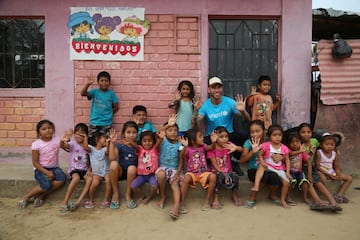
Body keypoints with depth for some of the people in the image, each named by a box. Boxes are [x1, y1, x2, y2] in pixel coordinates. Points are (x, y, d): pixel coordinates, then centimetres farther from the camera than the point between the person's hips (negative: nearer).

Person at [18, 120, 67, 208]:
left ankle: (41, 195, -12)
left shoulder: (57, 139, -1)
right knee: (46, 185, -29)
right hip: (41, 168, -3)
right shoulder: (36, 144, -10)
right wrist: (46, 172, -19)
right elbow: (35, 162, -9)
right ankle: (26, 197, -3)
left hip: (54, 167, 4)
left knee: (62, 178, -27)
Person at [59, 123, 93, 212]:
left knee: (90, 178, -28)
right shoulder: (72, 144, -4)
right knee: (76, 178, -35)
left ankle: (78, 202, -29)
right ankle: (65, 202, -27)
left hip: (84, 169, 3)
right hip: (74, 169, -3)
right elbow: (62, 146, -26)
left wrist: (89, 170, -8)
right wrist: (63, 141, -50)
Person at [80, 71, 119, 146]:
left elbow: (116, 107, 7)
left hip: (106, 124, -1)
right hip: (94, 123, 1)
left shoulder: (111, 93, 1)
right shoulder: (94, 92, 2)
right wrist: (88, 84, -27)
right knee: (91, 142, 1)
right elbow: (82, 93, -14)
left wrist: (108, 114, 5)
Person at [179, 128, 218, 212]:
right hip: (192, 173, -3)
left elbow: (211, 147, -15)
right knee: (186, 178, -36)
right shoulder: (188, 149, -6)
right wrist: (185, 147, -45)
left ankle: (207, 201, -14)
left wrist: (213, 142, -38)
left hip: (203, 173, 3)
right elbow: (182, 156, -26)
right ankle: (181, 203, -25)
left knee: (213, 176, -28)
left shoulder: (203, 146, 3)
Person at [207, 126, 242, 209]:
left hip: (228, 170, 3)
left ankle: (235, 196, -3)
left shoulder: (228, 145, -4)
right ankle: (216, 199, -22)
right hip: (217, 171, -2)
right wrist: (223, 174, -24)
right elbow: (215, 165, -14)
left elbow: (241, 149, -17)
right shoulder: (212, 148, -11)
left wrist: (236, 148, -41)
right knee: (220, 176, -35)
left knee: (235, 176, -28)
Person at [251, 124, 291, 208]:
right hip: (268, 166, -2)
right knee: (261, 166, -34)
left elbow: (287, 160, 1)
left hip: (280, 169, 2)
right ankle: (256, 185, -43)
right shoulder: (266, 145, -8)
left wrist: (288, 172, -6)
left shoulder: (284, 148, -1)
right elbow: (260, 155, -6)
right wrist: (262, 162, -25)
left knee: (286, 182, -12)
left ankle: (282, 200, 10)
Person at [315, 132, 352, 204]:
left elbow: (337, 167, 6)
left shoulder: (335, 154, 3)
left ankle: (339, 194, -5)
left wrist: (339, 175, -14)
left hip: (332, 172, 6)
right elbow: (317, 166, -15)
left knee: (349, 178, 0)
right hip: (322, 172, -6)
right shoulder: (319, 153, -13)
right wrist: (328, 174, -20)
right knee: (322, 178, -41)